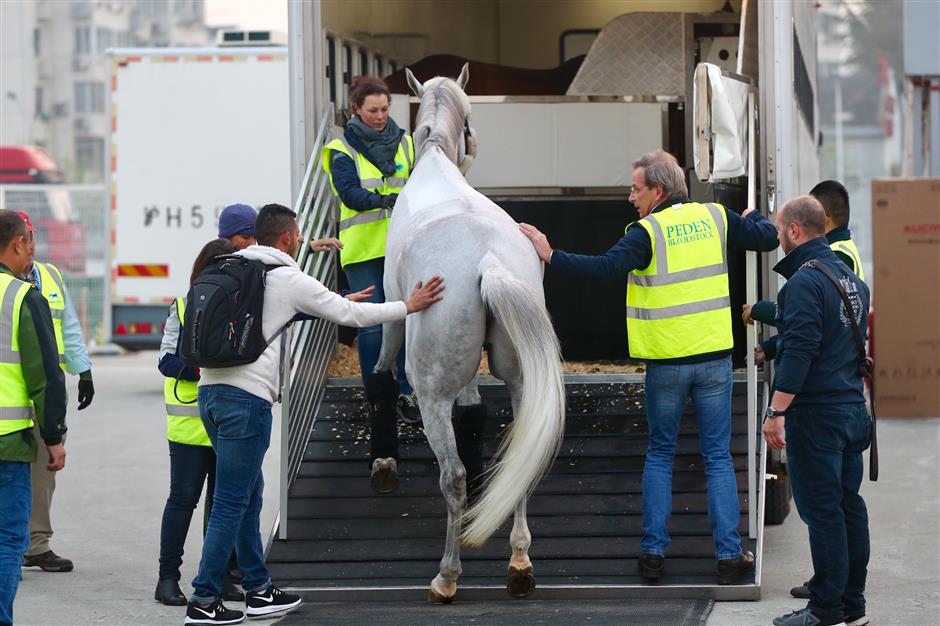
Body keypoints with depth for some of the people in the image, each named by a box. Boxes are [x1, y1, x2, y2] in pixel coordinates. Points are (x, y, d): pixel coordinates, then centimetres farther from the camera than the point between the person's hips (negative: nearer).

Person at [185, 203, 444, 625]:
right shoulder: (290, 280, -3)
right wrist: (408, 307, 11)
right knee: (231, 503, -5)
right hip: (247, 396, -8)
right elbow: (349, 314, 1)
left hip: (211, 388, 8)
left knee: (249, 493, 17)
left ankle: (259, 590, 24)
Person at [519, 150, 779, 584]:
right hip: (714, 359, 3)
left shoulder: (647, 232, -11)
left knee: (660, 455, 13)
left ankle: (654, 551, 9)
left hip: (666, 363, -2)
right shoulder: (715, 218, 2)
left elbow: (606, 268, -24)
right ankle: (729, 555, 4)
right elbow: (767, 238, 11)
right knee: (718, 458, 8)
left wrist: (551, 256, -19)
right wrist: (753, 217, 32)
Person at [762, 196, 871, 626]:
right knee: (849, 504, 12)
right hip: (853, 408, 9)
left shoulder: (804, 281, -15)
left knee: (821, 510, -5)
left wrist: (776, 412, -22)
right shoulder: (851, 278, 14)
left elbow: (800, 351, -23)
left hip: (815, 413, -9)